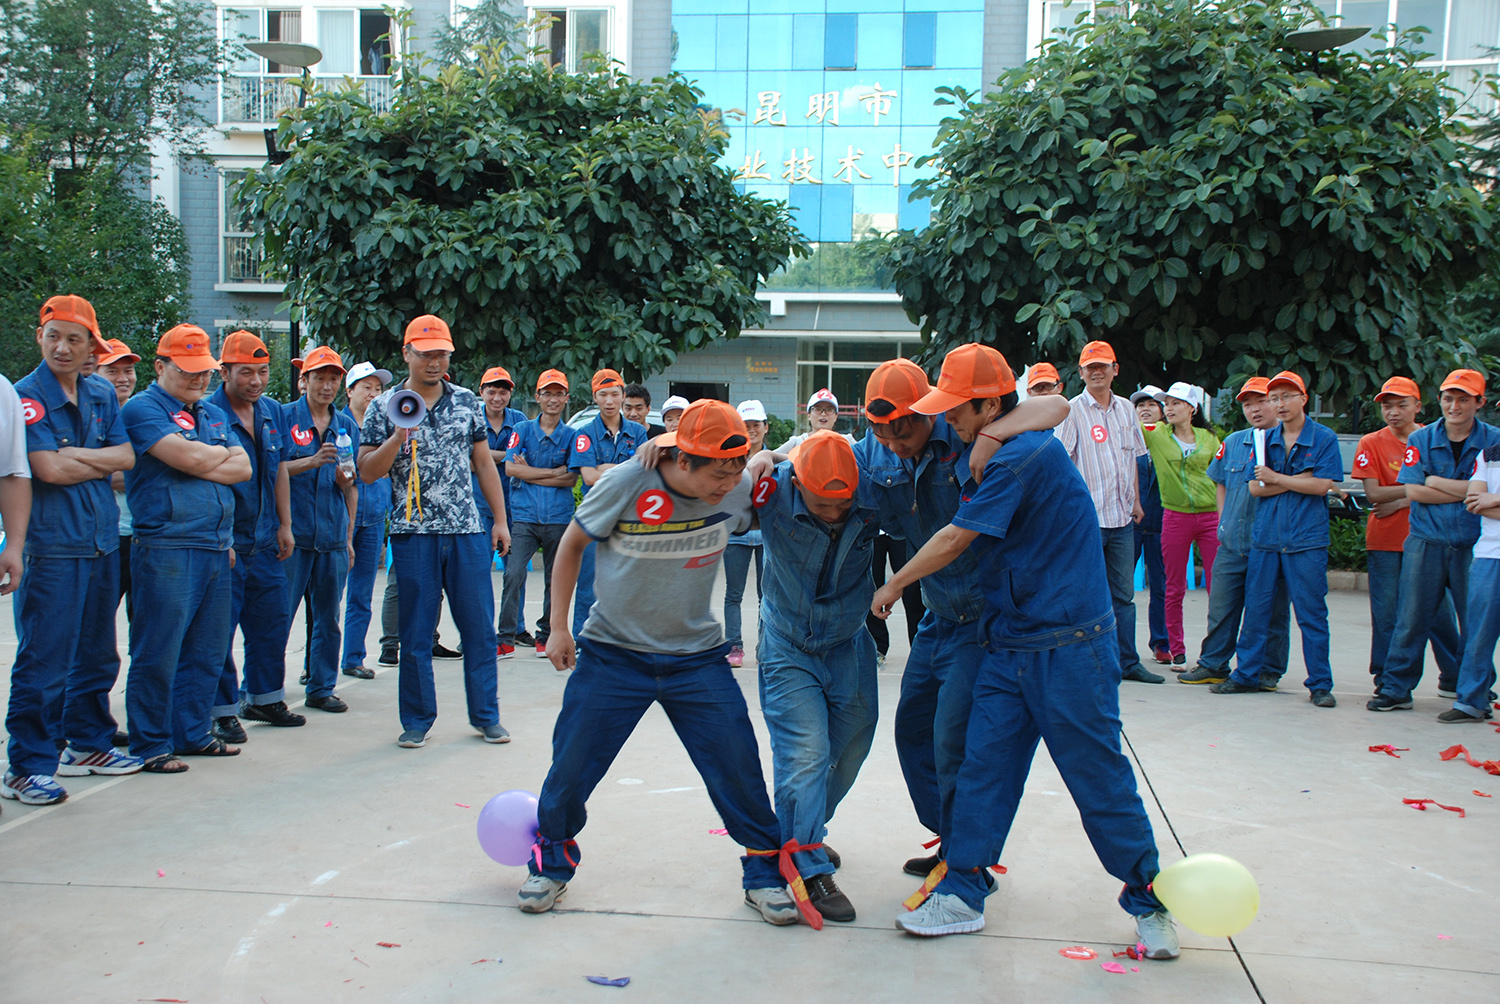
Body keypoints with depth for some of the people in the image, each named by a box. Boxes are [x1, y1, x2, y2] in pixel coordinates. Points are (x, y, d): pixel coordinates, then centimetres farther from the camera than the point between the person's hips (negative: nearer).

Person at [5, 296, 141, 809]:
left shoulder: (102, 394, 12)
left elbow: (126, 456, 3)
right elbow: (50, 470, -16)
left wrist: (75, 456, -12)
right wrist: (101, 464, -2)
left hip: (102, 543, 7)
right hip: (51, 548, -7)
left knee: (97, 654, 16)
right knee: (44, 661, -5)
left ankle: (88, 744, 29)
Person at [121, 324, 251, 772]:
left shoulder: (215, 415, 20)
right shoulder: (142, 408, -4)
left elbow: (243, 469, 9)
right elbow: (189, 457, -17)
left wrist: (202, 465, -7)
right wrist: (224, 454, 2)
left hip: (217, 548, 7)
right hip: (166, 547, -7)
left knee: (208, 650, 12)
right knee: (158, 652, -3)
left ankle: (192, 732, 24)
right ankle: (150, 744, 7)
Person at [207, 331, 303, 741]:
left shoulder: (273, 412, 8)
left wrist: (285, 526, 15)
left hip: (265, 540, 7)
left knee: (272, 621, 13)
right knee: (218, 629, 0)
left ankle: (265, 698, 28)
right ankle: (223, 710, 10)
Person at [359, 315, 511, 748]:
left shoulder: (467, 402, 9)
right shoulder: (384, 407, 3)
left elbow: (484, 464, 14)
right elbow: (367, 472, -1)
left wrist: (500, 520, 11)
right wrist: (398, 436, -16)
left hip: (468, 532, 2)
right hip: (413, 533, -2)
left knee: (480, 627, 4)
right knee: (415, 633, 5)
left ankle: (485, 715, 17)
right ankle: (417, 720, 17)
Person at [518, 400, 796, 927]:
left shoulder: (738, 491, -11)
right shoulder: (626, 483, -20)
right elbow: (572, 543, -4)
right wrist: (558, 626, -1)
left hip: (697, 655, 2)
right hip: (614, 651, -1)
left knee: (738, 767, -3)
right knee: (571, 764, 4)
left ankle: (766, 874, 17)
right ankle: (552, 860, 30)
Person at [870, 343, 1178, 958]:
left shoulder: (1025, 454, -18)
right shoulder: (1000, 452, 10)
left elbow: (955, 540, -15)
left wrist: (893, 586, -2)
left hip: (1068, 647, -9)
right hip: (1008, 645, 9)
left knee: (1097, 776, 2)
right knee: (984, 762, 5)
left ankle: (1147, 898, 18)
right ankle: (962, 892, 11)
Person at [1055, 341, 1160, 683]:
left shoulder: (1125, 408, 13)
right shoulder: (1073, 410, -5)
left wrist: (1136, 500, 17)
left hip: (1122, 516, 5)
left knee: (1123, 594, 9)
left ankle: (1128, 662, 16)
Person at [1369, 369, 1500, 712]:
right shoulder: (1421, 440, 5)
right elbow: (1413, 491, -5)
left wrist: (1437, 482, -10)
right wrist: (1467, 491, -9)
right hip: (1426, 543, 0)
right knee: (1411, 618, 1)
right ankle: (1396, 688, 8)